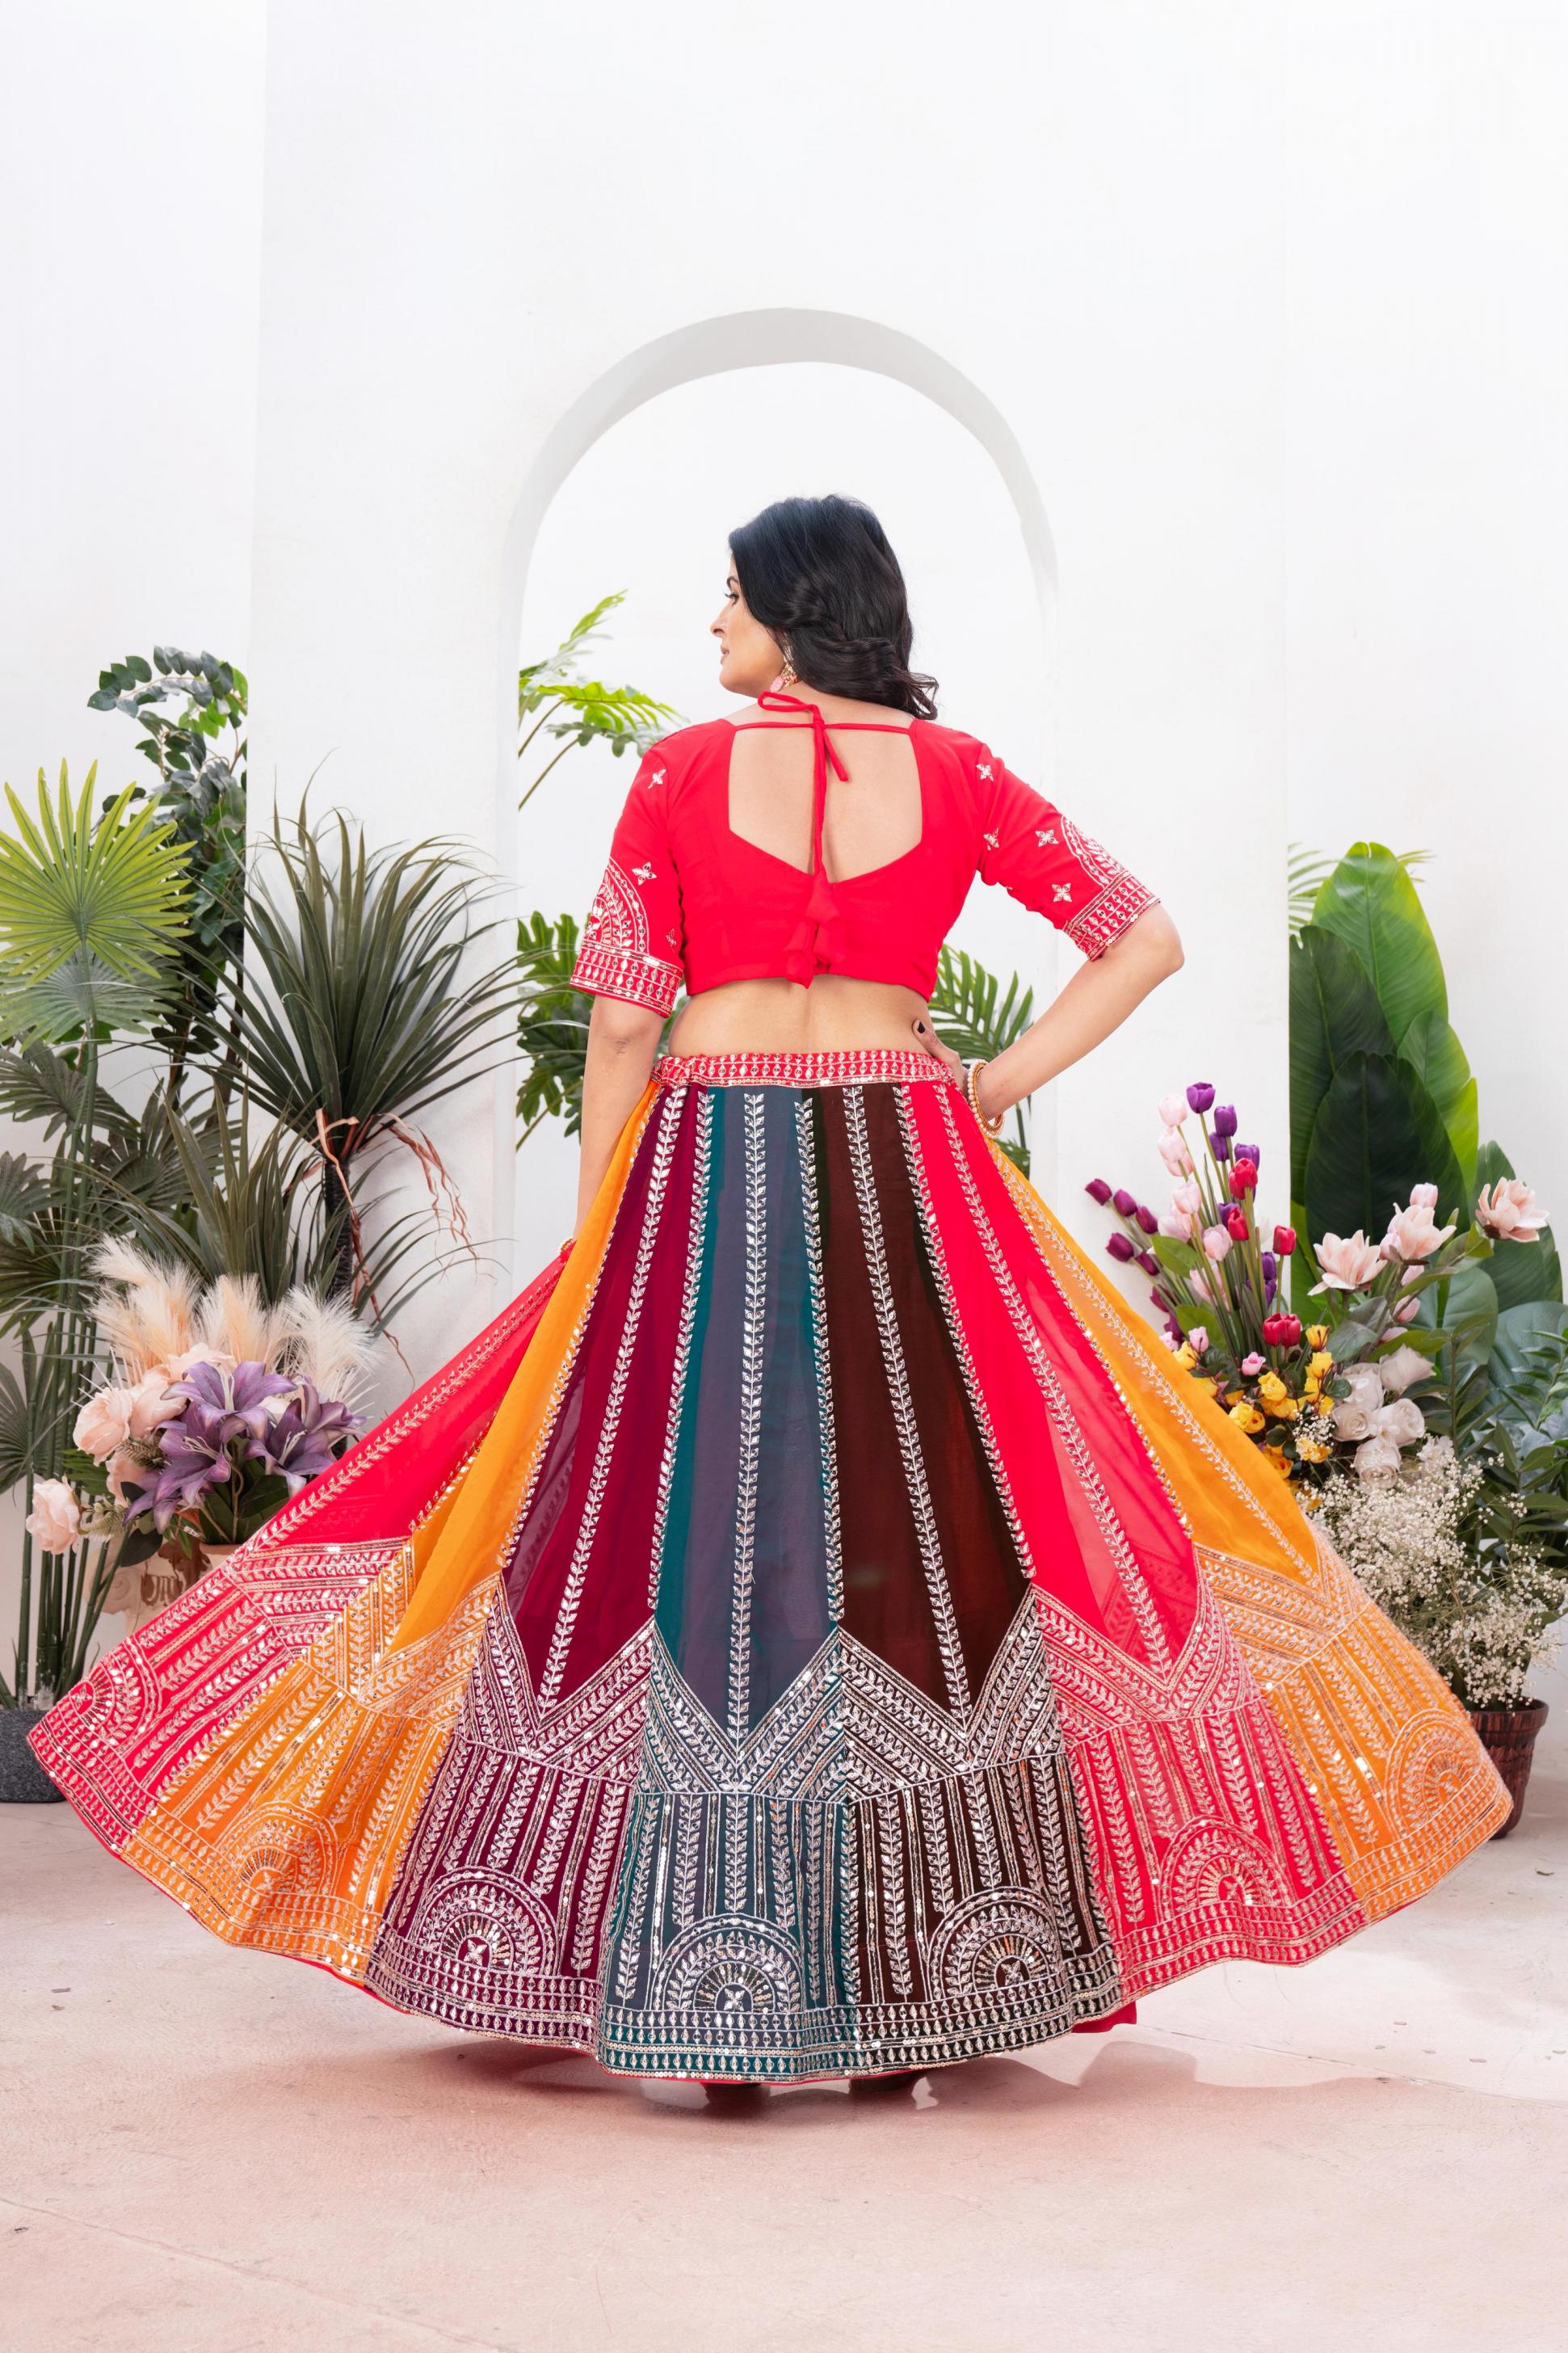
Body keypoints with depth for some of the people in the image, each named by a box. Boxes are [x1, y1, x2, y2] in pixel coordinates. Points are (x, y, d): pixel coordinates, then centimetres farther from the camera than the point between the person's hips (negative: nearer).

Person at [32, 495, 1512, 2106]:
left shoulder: (682, 772, -1)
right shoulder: (956, 777, 5)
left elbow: (621, 1021, -1)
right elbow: (1147, 939, 7)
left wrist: (589, 1245, 7)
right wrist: (1001, 1085, 7)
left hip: (708, 1172, -1)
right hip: (906, 1181, 2)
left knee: (708, 1528, 2)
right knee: (925, 1527, 6)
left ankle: (716, 2017, 4)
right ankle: (922, 2000, 10)